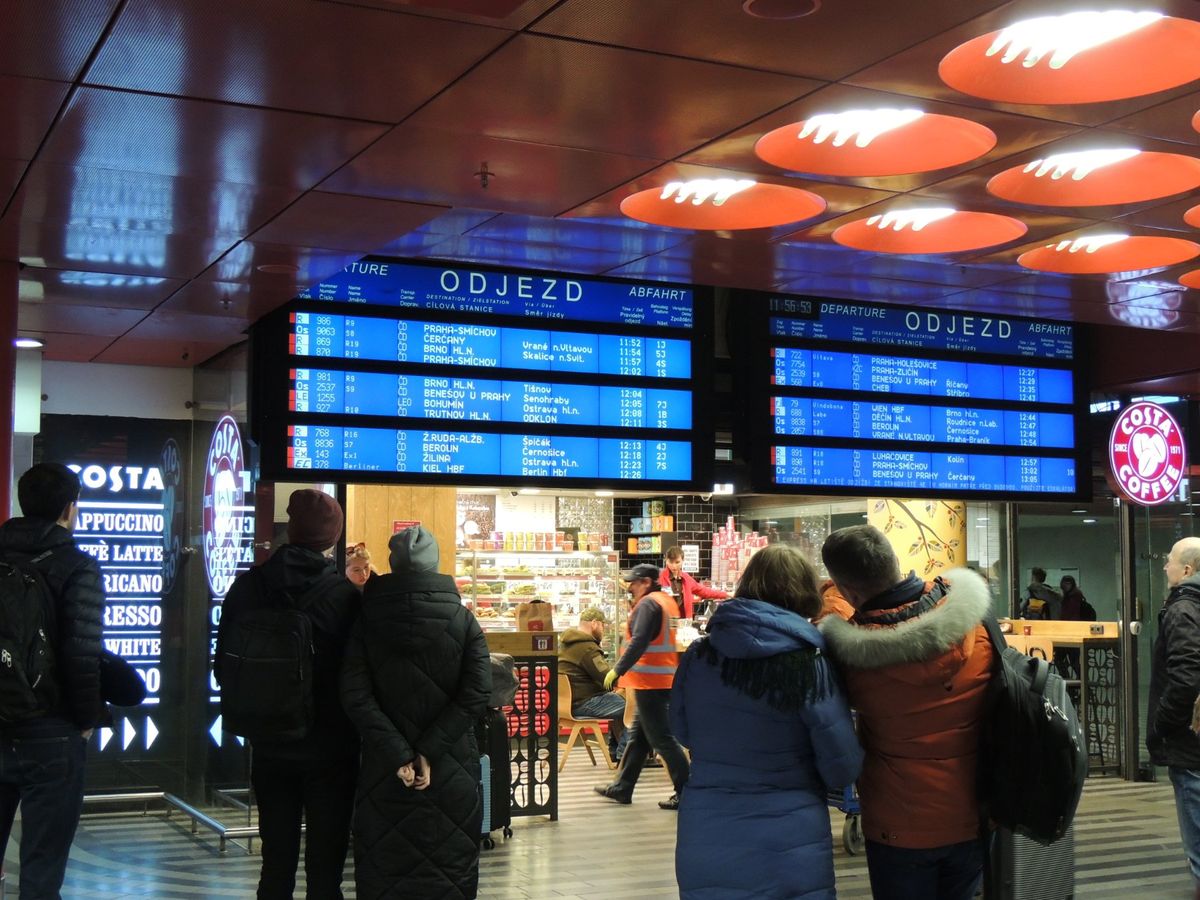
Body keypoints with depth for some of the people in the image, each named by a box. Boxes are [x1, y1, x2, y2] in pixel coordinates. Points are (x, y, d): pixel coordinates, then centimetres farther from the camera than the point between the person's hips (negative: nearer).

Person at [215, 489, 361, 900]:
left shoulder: (247, 587, -4)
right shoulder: (345, 595, -13)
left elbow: (225, 665, 4)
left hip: (270, 749, 3)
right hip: (331, 751, -3)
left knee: (276, 866, 14)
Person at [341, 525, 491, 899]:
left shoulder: (367, 619, -1)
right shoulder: (463, 619, -2)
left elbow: (355, 696, -12)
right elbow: (477, 692, -12)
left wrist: (399, 754, -14)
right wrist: (429, 751, -14)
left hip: (384, 770, 0)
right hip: (452, 769, 0)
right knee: (450, 865, 9)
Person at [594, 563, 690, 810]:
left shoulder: (648, 604, -14)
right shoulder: (668, 602, 15)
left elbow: (639, 642, -23)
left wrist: (617, 670, -21)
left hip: (650, 682, -10)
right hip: (666, 680, 10)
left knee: (662, 739, -5)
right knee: (638, 736, 17)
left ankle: (685, 792, -4)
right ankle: (622, 787, 25)